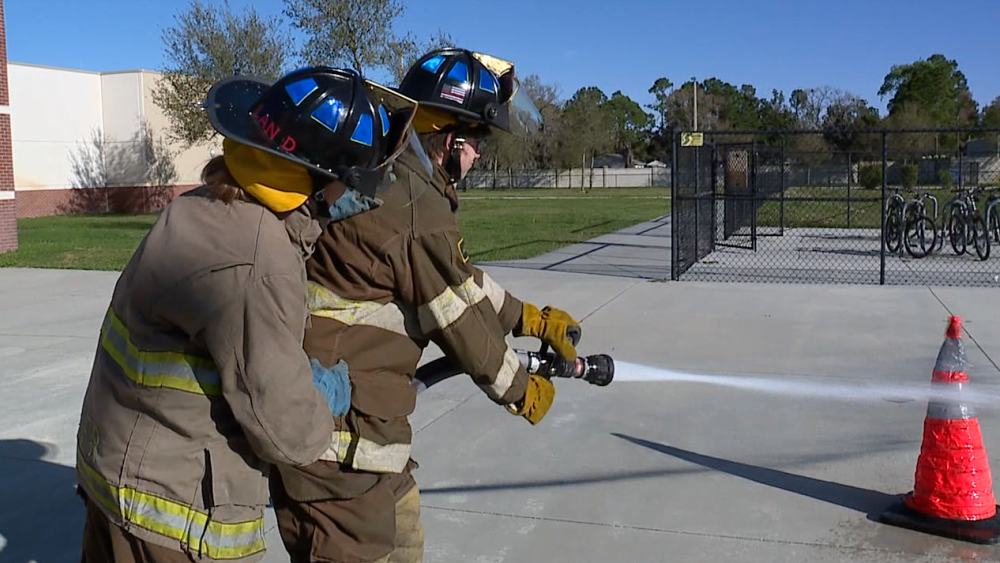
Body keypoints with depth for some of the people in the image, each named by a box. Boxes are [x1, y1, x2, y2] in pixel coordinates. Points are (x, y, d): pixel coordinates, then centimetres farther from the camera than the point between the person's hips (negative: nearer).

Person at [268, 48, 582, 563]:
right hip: (336, 433, -10)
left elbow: (461, 280, 17)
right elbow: (460, 321, -11)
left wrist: (533, 319, 21)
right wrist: (519, 392, 5)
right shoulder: (416, 208, -21)